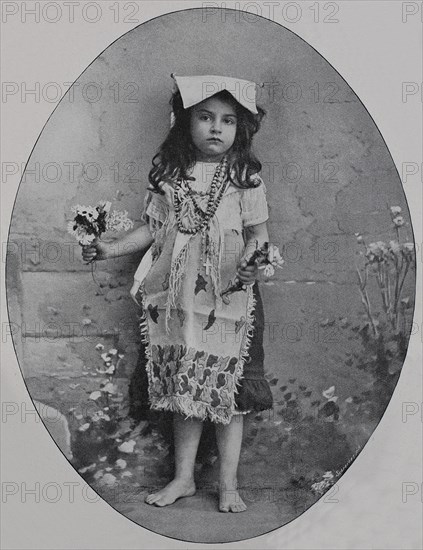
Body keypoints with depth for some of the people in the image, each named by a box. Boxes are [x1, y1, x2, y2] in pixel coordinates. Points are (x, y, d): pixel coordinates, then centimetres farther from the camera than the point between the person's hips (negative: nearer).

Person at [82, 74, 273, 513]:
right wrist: (111, 248, 2)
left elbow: (258, 233, 0)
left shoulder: (244, 175, -1)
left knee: (226, 385, 2)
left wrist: (251, 262, -19)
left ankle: (228, 483, 15)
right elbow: (153, 229, 12)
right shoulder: (168, 173, 7)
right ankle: (183, 477, 23)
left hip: (227, 295, -2)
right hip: (177, 296, 3)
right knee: (182, 384, 9)